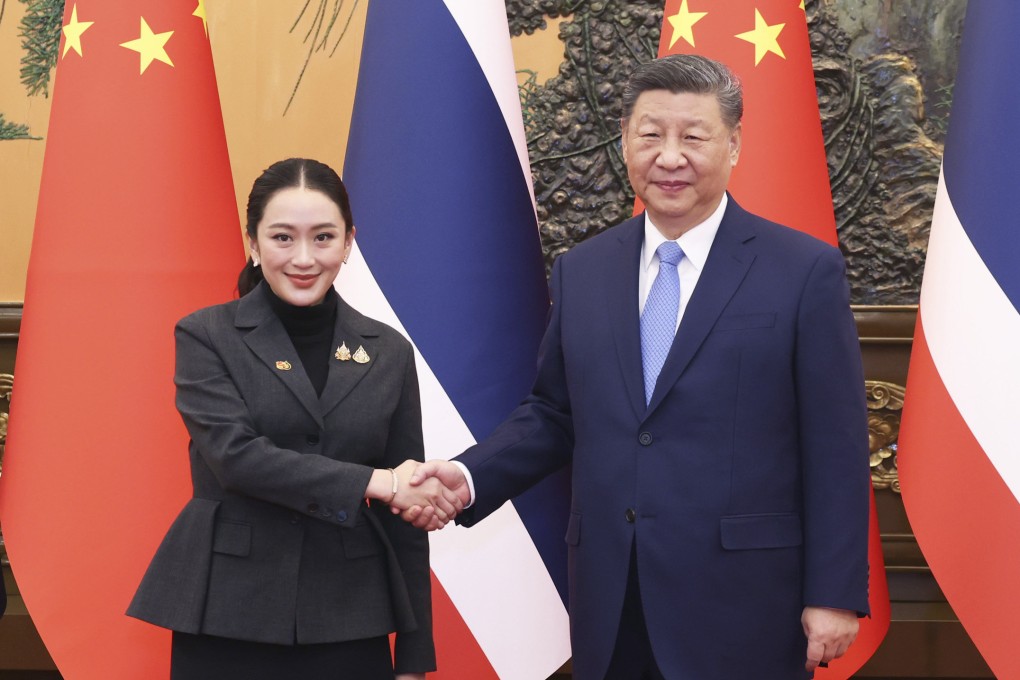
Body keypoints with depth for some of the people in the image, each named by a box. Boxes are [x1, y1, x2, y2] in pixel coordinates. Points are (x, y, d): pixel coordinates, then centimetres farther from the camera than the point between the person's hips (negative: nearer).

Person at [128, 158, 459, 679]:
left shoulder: (388, 353, 7)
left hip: (349, 622, 2)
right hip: (227, 620, -2)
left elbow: (404, 515, 8)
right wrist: (373, 483, -18)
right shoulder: (206, 337, 0)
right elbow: (234, 453, -14)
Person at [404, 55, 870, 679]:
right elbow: (553, 416, 14)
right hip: (610, 603, 4)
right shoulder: (581, 272, 9)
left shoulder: (805, 270, -5)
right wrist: (470, 477, -3)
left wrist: (835, 595, -7)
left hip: (741, 605, -4)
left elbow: (837, 448, -5)